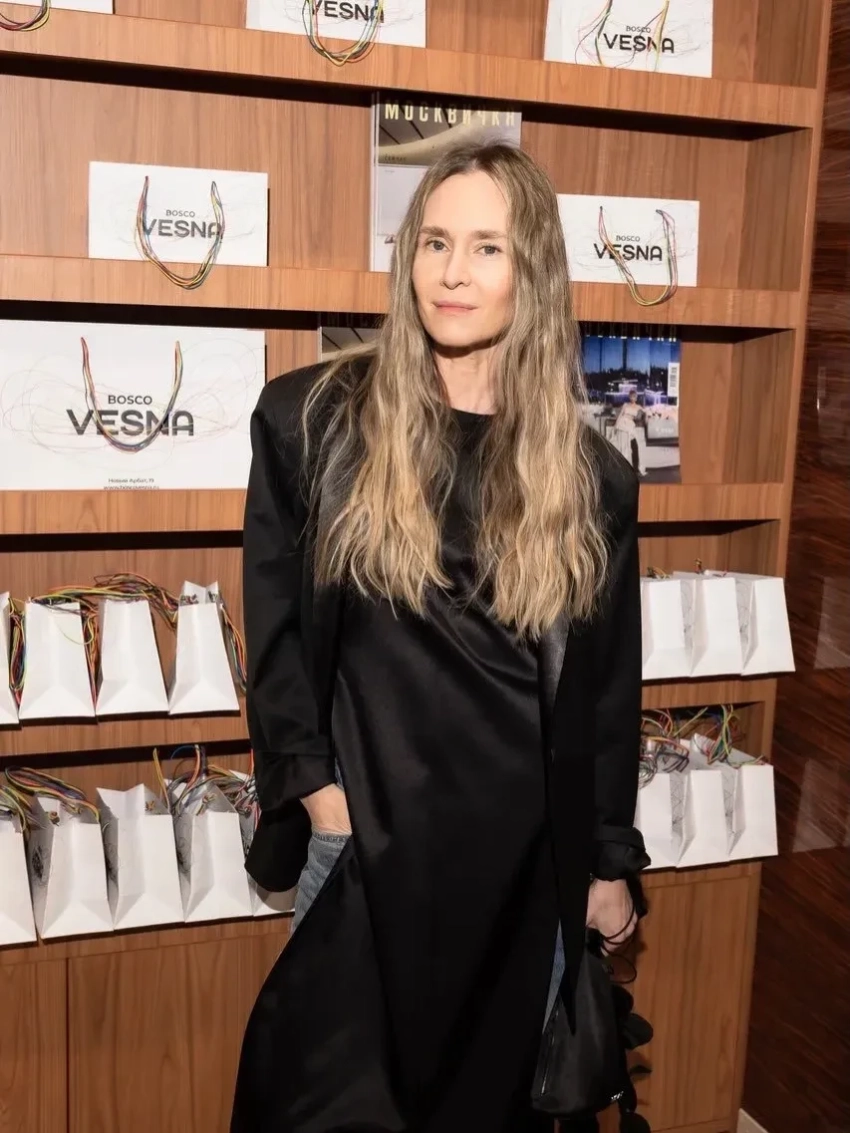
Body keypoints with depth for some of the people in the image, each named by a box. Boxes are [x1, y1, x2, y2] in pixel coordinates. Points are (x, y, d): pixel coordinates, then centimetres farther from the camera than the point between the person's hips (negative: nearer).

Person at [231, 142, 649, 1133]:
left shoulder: (587, 473, 1)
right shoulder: (313, 419, -4)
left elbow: (606, 683, 5)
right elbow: (274, 623, 0)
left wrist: (609, 860, 8)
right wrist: (315, 785, -7)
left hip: (523, 842, 2)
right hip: (369, 828, -1)